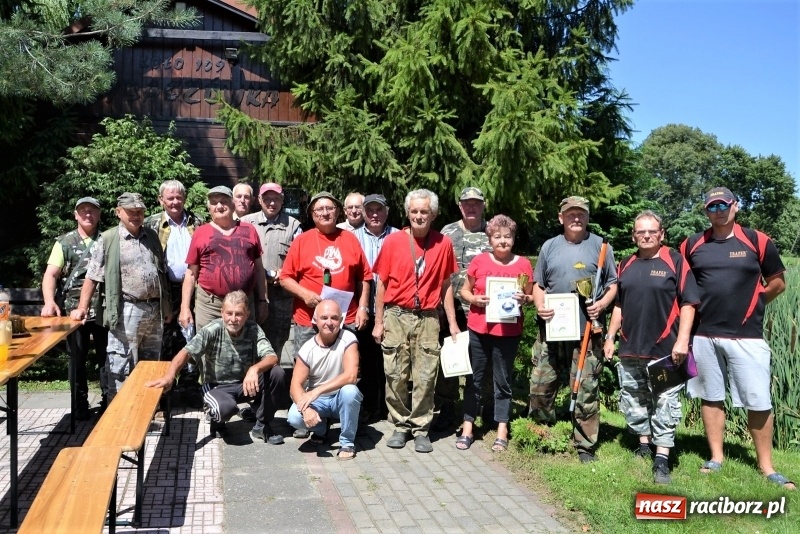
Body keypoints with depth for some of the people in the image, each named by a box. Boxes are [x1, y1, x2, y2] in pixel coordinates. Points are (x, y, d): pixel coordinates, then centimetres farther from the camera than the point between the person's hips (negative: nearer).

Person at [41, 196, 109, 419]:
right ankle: (80, 403, 19)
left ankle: (109, 401, 16)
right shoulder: (64, 242, 5)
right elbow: (50, 275, -3)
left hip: (103, 309, 0)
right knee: (77, 358, 7)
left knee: (106, 356, 5)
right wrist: (50, 302, -20)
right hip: (73, 309, 0)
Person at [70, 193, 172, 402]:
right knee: (120, 367, -3)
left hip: (155, 310, 5)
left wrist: (167, 306, 15)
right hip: (126, 312, -5)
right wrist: (82, 308, -11)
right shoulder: (107, 239, -2)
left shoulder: (152, 237, 13)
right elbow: (92, 277, -4)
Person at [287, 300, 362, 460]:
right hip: (317, 400, 1)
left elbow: (351, 376, -28)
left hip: (342, 399, -1)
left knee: (350, 390, -35)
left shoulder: (348, 339, -17)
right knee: (294, 417, -27)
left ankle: (347, 442, -11)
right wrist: (306, 408, -36)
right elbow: (296, 385, -16)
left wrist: (317, 390, -35)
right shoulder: (307, 349, -12)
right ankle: (321, 428, 11)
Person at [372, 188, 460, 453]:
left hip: (428, 318, 0)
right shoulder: (393, 241, 0)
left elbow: (446, 286, 7)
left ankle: (420, 429, 14)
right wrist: (378, 322, 2)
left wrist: (452, 322, 5)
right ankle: (401, 426, 18)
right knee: (395, 375, 4)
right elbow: (382, 283, 4)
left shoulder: (443, 244, 2)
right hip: (396, 316, 0)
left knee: (425, 377, 2)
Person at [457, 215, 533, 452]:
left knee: (503, 381, 9)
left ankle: (502, 431, 18)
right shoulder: (479, 261, 0)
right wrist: (475, 300, -12)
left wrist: (524, 299, -13)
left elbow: (531, 297, 8)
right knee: (474, 379, 9)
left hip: (509, 332, 0)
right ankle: (467, 428, 19)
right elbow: (464, 291, 7)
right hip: (478, 330, 1)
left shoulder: (523, 264, 0)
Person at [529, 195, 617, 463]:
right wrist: (540, 306, -4)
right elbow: (538, 284, 15)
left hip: (587, 333, -2)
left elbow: (613, 284, 8)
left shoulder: (600, 246, 5)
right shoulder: (549, 247, 11)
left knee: (586, 391, 1)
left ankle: (585, 446, 13)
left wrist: (602, 303, -11)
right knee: (540, 387, 5)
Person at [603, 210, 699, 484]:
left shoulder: (675, 261, -3)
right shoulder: (626, 265, 12)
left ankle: (662, 461, -1)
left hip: (665, 350, -6)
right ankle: (644, 445, 30)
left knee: (665, 404, -3)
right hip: (630, 349, 6)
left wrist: (682, 340, -15)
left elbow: (688, 303, -7)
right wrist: (610, 336, 13)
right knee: (633, 401, 14)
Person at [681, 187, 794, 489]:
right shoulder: (692, 245, 5)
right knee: (710, 398, 9)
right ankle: (716, 458, 21)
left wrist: (749, 305, 5)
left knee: (758, 403, -1)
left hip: (747, 337, -2)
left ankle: (766, 467, 11)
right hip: (704, 336, 2)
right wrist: (701, 305, 4)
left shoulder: (756, 241, 0)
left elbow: (777, 283, 7)